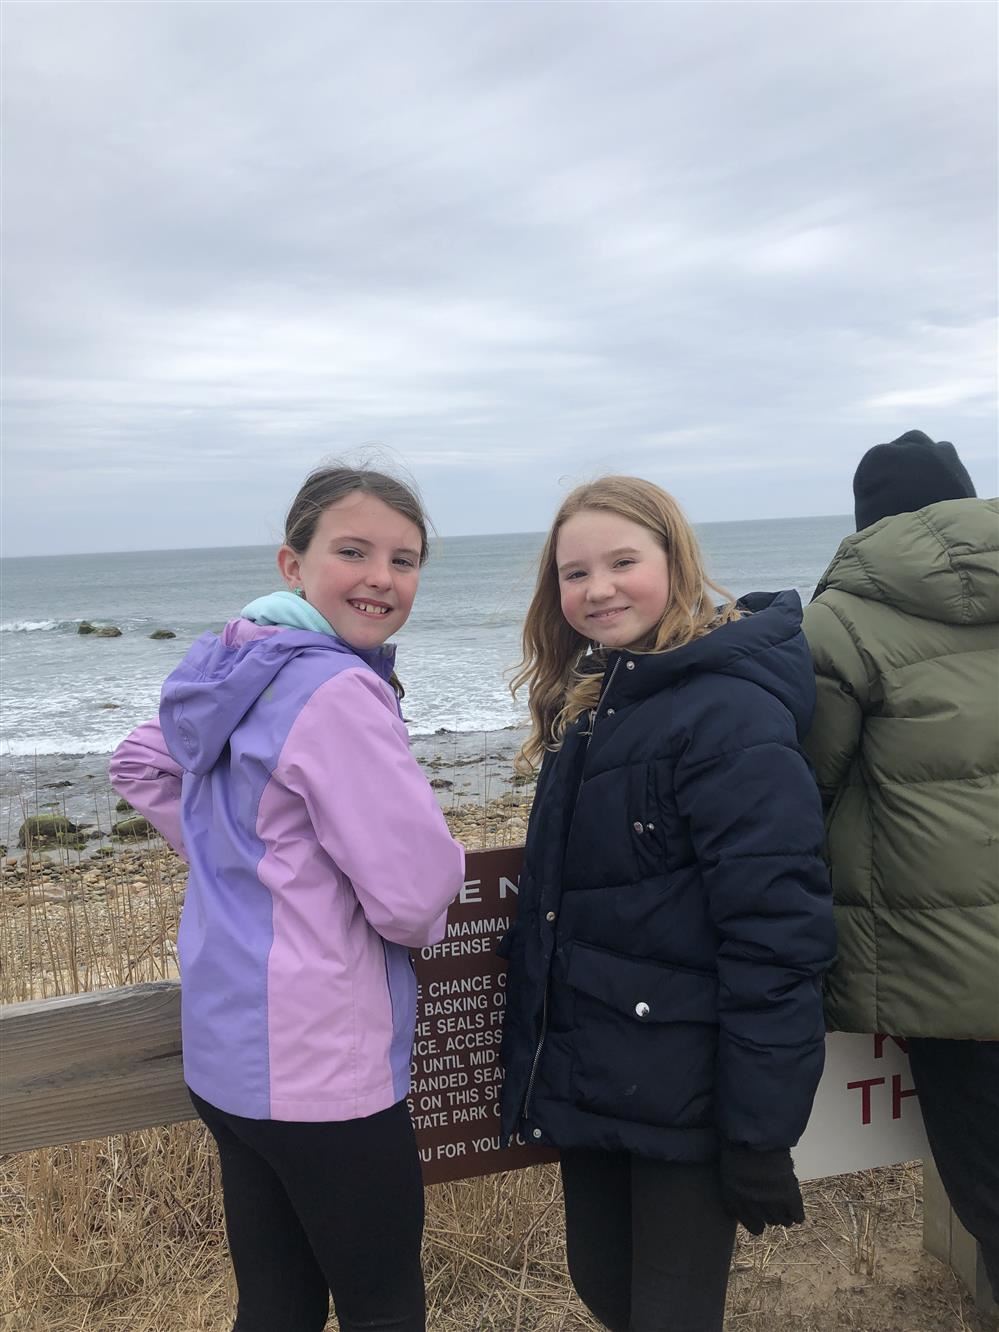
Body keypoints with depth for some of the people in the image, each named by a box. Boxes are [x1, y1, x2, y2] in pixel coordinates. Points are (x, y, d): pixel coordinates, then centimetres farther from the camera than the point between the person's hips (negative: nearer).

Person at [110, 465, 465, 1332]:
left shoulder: (247, 670, 6)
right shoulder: (340, 692, -20)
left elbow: (143, 765, 22)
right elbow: (414, 895, -23)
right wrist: (423, 909, 1)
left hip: (231, 1047, 8)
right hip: (318, 1063, -8)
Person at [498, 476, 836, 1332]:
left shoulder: (730, 713, -20)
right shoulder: (586, 707, 7)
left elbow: (776, 934, -22)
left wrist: (760, 1131, -20)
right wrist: (543, 1066, 15)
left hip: (683, 1095, -8)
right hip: (587, 1079, 8)